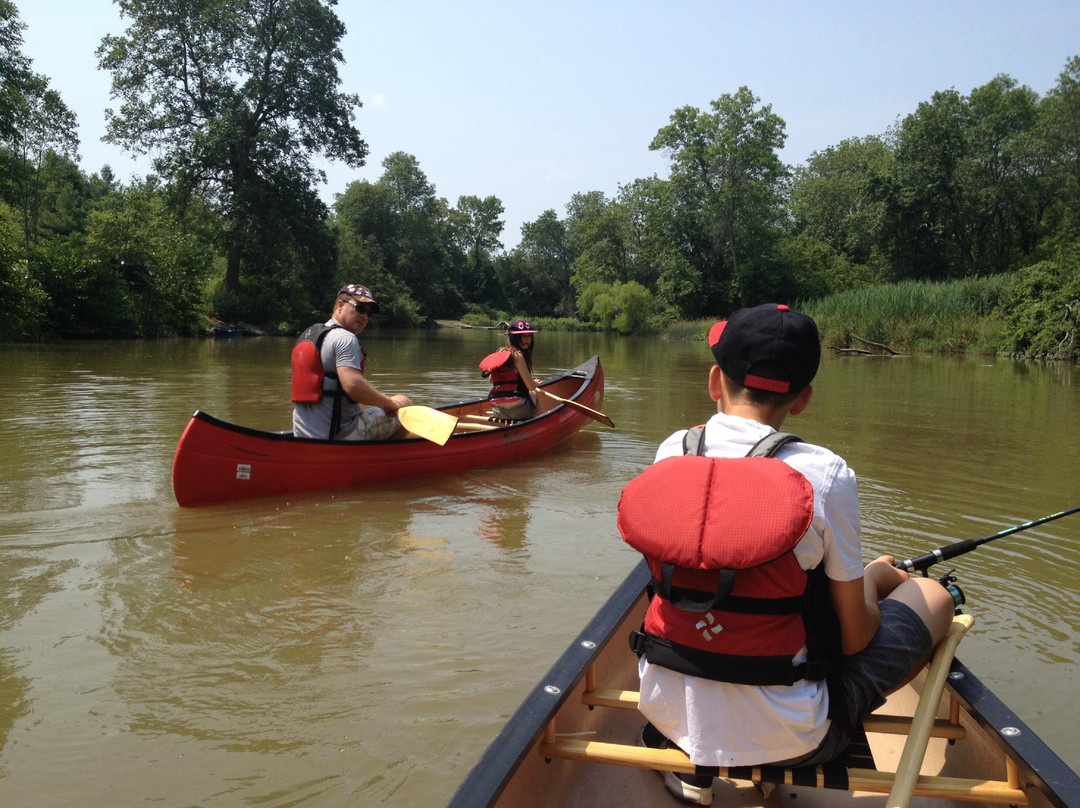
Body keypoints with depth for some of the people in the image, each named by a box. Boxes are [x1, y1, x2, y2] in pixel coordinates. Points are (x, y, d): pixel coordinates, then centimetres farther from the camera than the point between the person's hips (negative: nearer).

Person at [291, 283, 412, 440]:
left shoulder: (305, 336, 15)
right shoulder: (345, 338, -13)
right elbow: (353, 385, -28)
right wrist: (389, 403, -13)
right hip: (342, 437, -9)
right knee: (404, 404, 8)